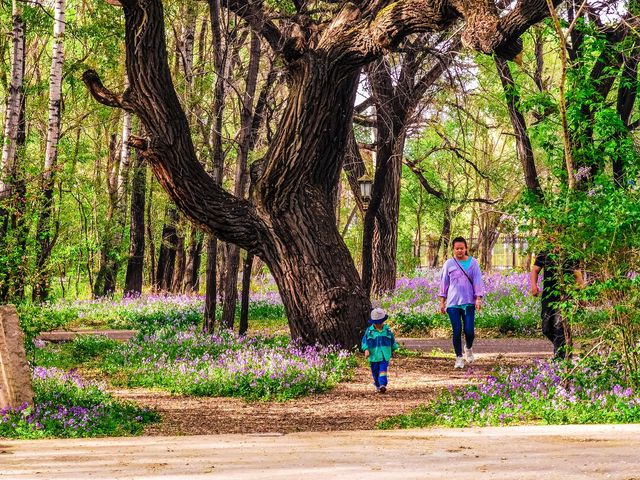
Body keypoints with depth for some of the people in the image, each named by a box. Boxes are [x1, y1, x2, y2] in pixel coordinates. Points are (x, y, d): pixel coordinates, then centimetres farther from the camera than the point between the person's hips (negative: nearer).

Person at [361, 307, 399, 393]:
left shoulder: (387, 330, 5)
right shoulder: (369, 331, -1)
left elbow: (392, 341, 17)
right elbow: (364, 340, -2)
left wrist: (393, 350, 23)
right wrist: (366, 349, -16)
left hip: (385, 356, -1)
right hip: (374, 356, 1)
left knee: (383, 370, -16)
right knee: (375, 372, 9)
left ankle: (383, 385, -26)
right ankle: (377, 385, 26)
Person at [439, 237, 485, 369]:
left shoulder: (473, 263, 4)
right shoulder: (449, 264, 5)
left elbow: (477, 281, 3)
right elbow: (444, 283, 9)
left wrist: (478, 298, -7)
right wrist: (442, 301, 7)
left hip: (468, 302, 0)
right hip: (453, 303, 0)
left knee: (469, 330, -6)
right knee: (457, 331, -3)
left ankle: (468, 348, 27)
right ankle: (459, 358, 9)